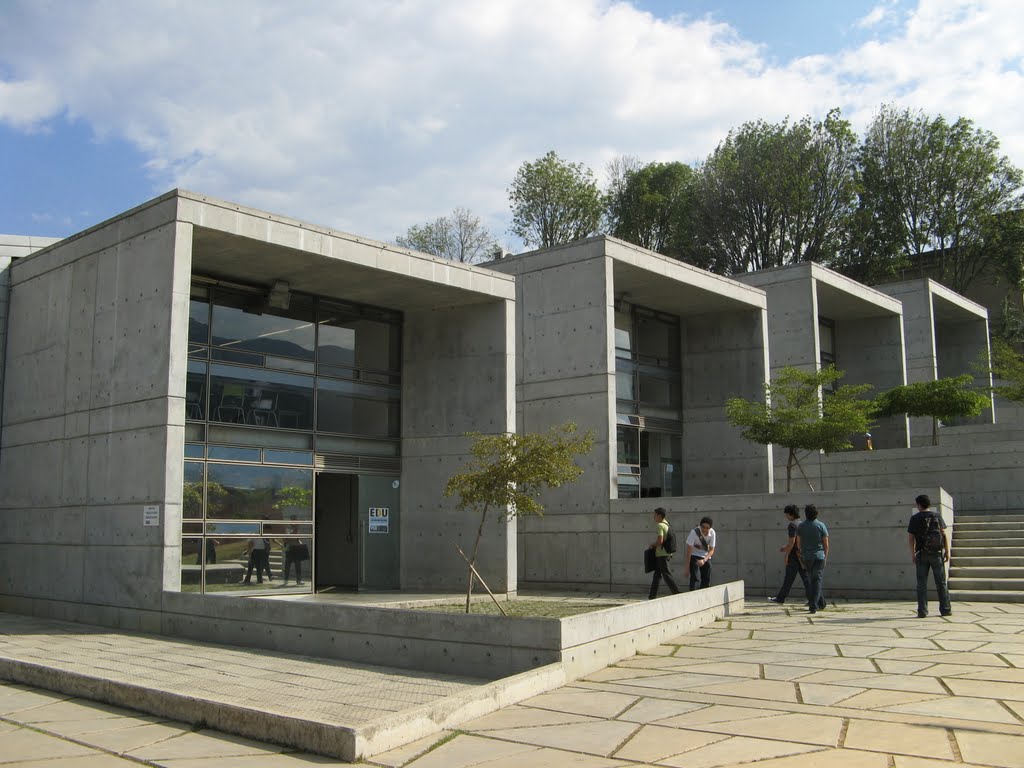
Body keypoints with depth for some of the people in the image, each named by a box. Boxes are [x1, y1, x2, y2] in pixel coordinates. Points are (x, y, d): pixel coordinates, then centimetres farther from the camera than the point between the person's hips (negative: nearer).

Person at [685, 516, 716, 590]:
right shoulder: (694, 532, -28)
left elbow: (711, 550, -12)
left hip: (706, 556, 4)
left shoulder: (712, 533, -18)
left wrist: (704, 560, -30)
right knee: (694, 577, -15)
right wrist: (687, 567, -22)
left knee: (707, 579, 5)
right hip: (694, 556, -4)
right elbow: (689, 550, -22)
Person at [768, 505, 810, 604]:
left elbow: (792, 541, -19)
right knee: (805, 577, 6)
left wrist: (786, 555, -14)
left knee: (789, 578, 0)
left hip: (794, 555, -8)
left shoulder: (792, 525, -13)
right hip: (802, 554, 8)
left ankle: (780, 598, 9)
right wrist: (786, 548, 25)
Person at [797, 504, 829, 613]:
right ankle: (813, 606, -10)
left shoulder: (801, 526, -1)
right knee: (817, 581, 0)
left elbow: (799, 543, 2)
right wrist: (825, 558, 7)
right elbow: (826, 544, -4)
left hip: (806, 557, 2)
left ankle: (821, 603, 27)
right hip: (819, 556, -2)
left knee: (812, 581, 17)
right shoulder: (821, 525, -6)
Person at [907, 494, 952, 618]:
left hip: (922, 553, -1)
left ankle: (922, 611, -1)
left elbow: (911, 537, -4)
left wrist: (912, 554, 1)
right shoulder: (937, 516, 2)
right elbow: (944, 534, -2)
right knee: (941, 582, 9)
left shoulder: (915, 518, -2)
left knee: (922, 583, 2)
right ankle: (945, 609, 9)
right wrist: (947, 551, 3)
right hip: (937, 553, 1)